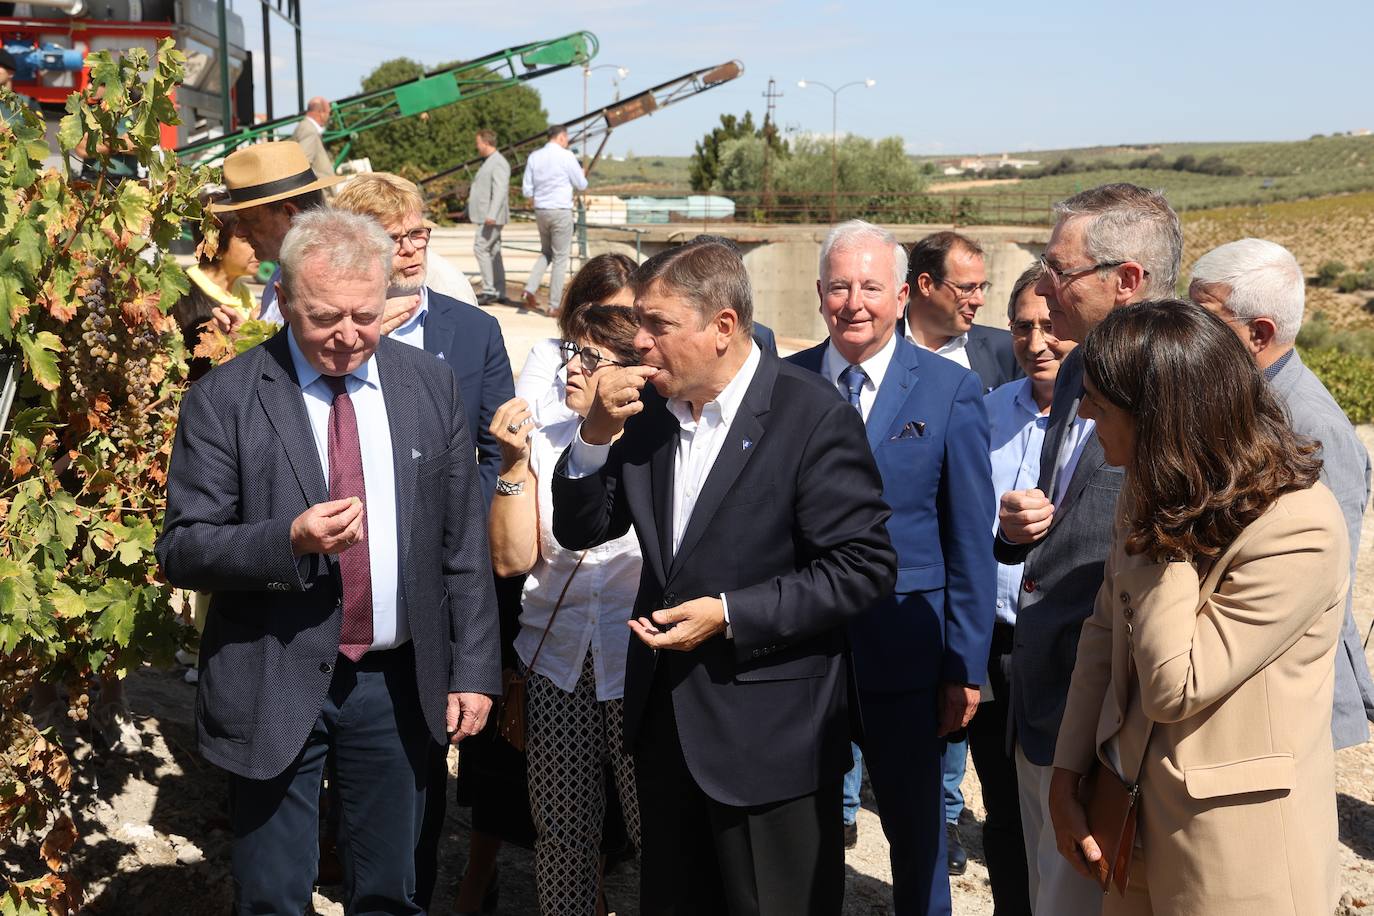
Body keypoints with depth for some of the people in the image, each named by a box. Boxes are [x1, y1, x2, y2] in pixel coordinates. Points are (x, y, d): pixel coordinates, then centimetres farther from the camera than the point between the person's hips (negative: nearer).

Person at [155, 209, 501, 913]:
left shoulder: (431, 386, 1)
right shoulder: (223, 400, -8)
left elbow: (463, 542, 5)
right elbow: (180, 551, -8)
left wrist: (473, 669, 2)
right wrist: (290, 542, -25)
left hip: (398, 685, 3)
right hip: (275, 689, -2)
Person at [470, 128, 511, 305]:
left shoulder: (498, 163, -14)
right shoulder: (489, 162, 18)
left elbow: (500, 190, -24)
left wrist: (491, 215, -32)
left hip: (492, 218, -10)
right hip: (486, 217, 10)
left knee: (481, 248, -12)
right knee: (493, 252, 8)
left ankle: (489, 291, -11)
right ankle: (500, 294, 8)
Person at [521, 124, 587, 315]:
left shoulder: (534, 157, 5)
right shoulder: (566, 156, -10)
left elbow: (526, 191, 5)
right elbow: (581, 185, -1)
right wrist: (581, 174, 20)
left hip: (540, 211, 5)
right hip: (561, 210, -5)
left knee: (546, 253, 21)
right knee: (560, 258, 3)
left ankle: (529, 291, 3)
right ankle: (554, 305, 3)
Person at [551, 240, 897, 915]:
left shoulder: (814, 416, -16)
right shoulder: (649, 410, 3)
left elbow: (864, 569, -18)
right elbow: (578, 531, 6)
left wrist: (729, 614, -21)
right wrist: (596, 434, -11)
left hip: (770, 732, -6)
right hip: (666, 721, 6)